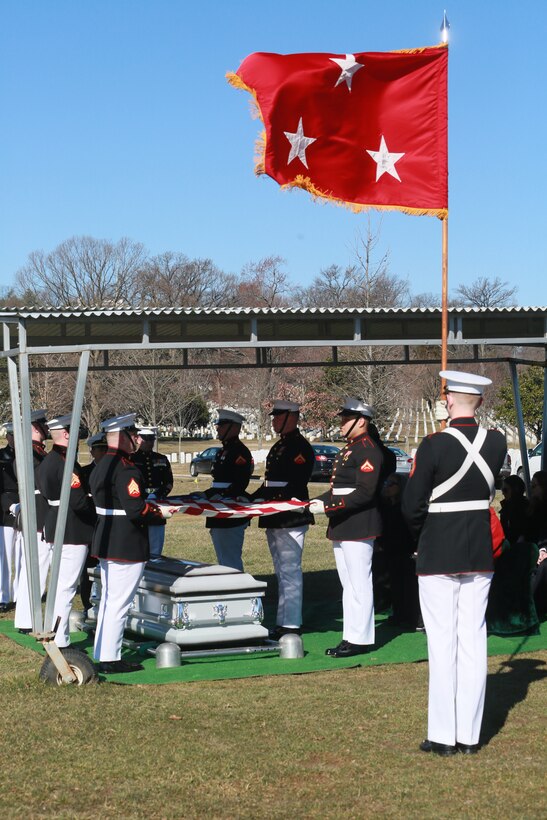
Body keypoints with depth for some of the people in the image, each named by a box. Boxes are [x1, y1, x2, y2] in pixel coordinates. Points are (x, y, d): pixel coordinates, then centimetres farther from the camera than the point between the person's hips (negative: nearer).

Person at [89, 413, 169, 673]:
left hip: (105, 543, 10)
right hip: (127, 547, -10)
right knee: (118, 604, -4)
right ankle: (110, 659, 1)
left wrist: (148, 505, 11)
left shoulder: (101, 466, 11)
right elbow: (136, 510, -26)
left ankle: (102, 654, 24)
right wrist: (158, 515, -7)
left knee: (107, 600, 17)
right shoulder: (126, 469, -20)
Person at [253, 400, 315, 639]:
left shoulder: (301, 448, -12)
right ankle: (284, 622, 21)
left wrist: (269, 502, -22)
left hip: (290, 519, -10)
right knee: (282, 572, 14)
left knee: (290, 572, -7)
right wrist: (252, 499, 11)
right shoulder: (279, 447, 18)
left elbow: (295, 486, -19)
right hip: (274, 520, 10)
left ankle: (291, 625, -4)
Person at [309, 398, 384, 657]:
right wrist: (318, 501, 6)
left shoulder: (368, 451, -14)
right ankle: (351, 636, 20)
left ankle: (360, 639, 1)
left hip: (358, 528, -10)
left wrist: (328, 507, -23)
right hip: (342, 528, 10)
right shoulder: (348, 450, 18)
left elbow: (364, 493, -21)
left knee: (359, 585, -4)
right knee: (348, 585, 14)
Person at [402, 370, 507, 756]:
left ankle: (444, 736, 6)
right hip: (480, 554, 4)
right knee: (474, 640, 8)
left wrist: (424, 534, 7)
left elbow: (411, 506, -11)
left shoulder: (435, 445, -15)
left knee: (443, 642, 1)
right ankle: (470, 735, 12)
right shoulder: (497, 442, -1)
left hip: (438, 556, -4)